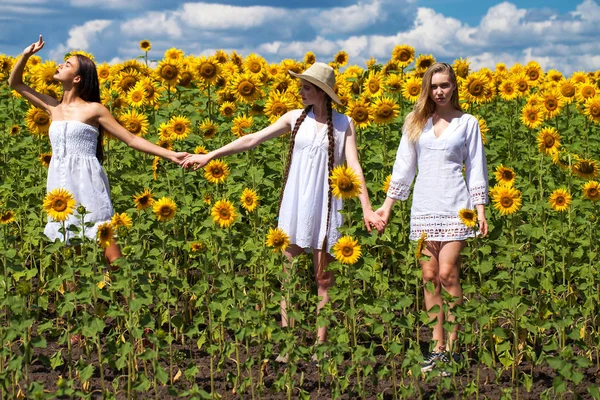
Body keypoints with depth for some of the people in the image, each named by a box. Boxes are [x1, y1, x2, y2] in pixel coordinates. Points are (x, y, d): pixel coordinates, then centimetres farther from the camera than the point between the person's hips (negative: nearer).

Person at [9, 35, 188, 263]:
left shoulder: (93, 109, -1)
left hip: (88, 185, -5)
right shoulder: (53, 108, 13)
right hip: (60, 188, 5)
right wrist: (26, 55, 6)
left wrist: (169, 154, -6)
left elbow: (132, 140, 1)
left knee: (111, 255, -11)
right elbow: (15, 83, 21)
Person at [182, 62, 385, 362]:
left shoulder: (343, 124, 0)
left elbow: (354, 167, -5)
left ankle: (320, 344, 10)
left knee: (323, 277, 3)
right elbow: (253, 139, 4)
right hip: (294, 204, 2)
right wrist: (210, 155, 0)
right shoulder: (295, 118, 5)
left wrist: (367, 209, -14)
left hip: (325, 205, -2)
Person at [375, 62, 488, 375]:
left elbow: (476, 168, 4)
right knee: (429, 277, 2)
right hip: (423, 207, 3)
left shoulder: (467, 123, 4)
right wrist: (387, 205, 9)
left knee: (447, 274, -10)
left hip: (454, 206, -3)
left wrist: (480, 210, -3)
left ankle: (452, 346, -1)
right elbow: (403, 166, 13)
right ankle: (437, 347, 9)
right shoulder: (416, 123, 11)